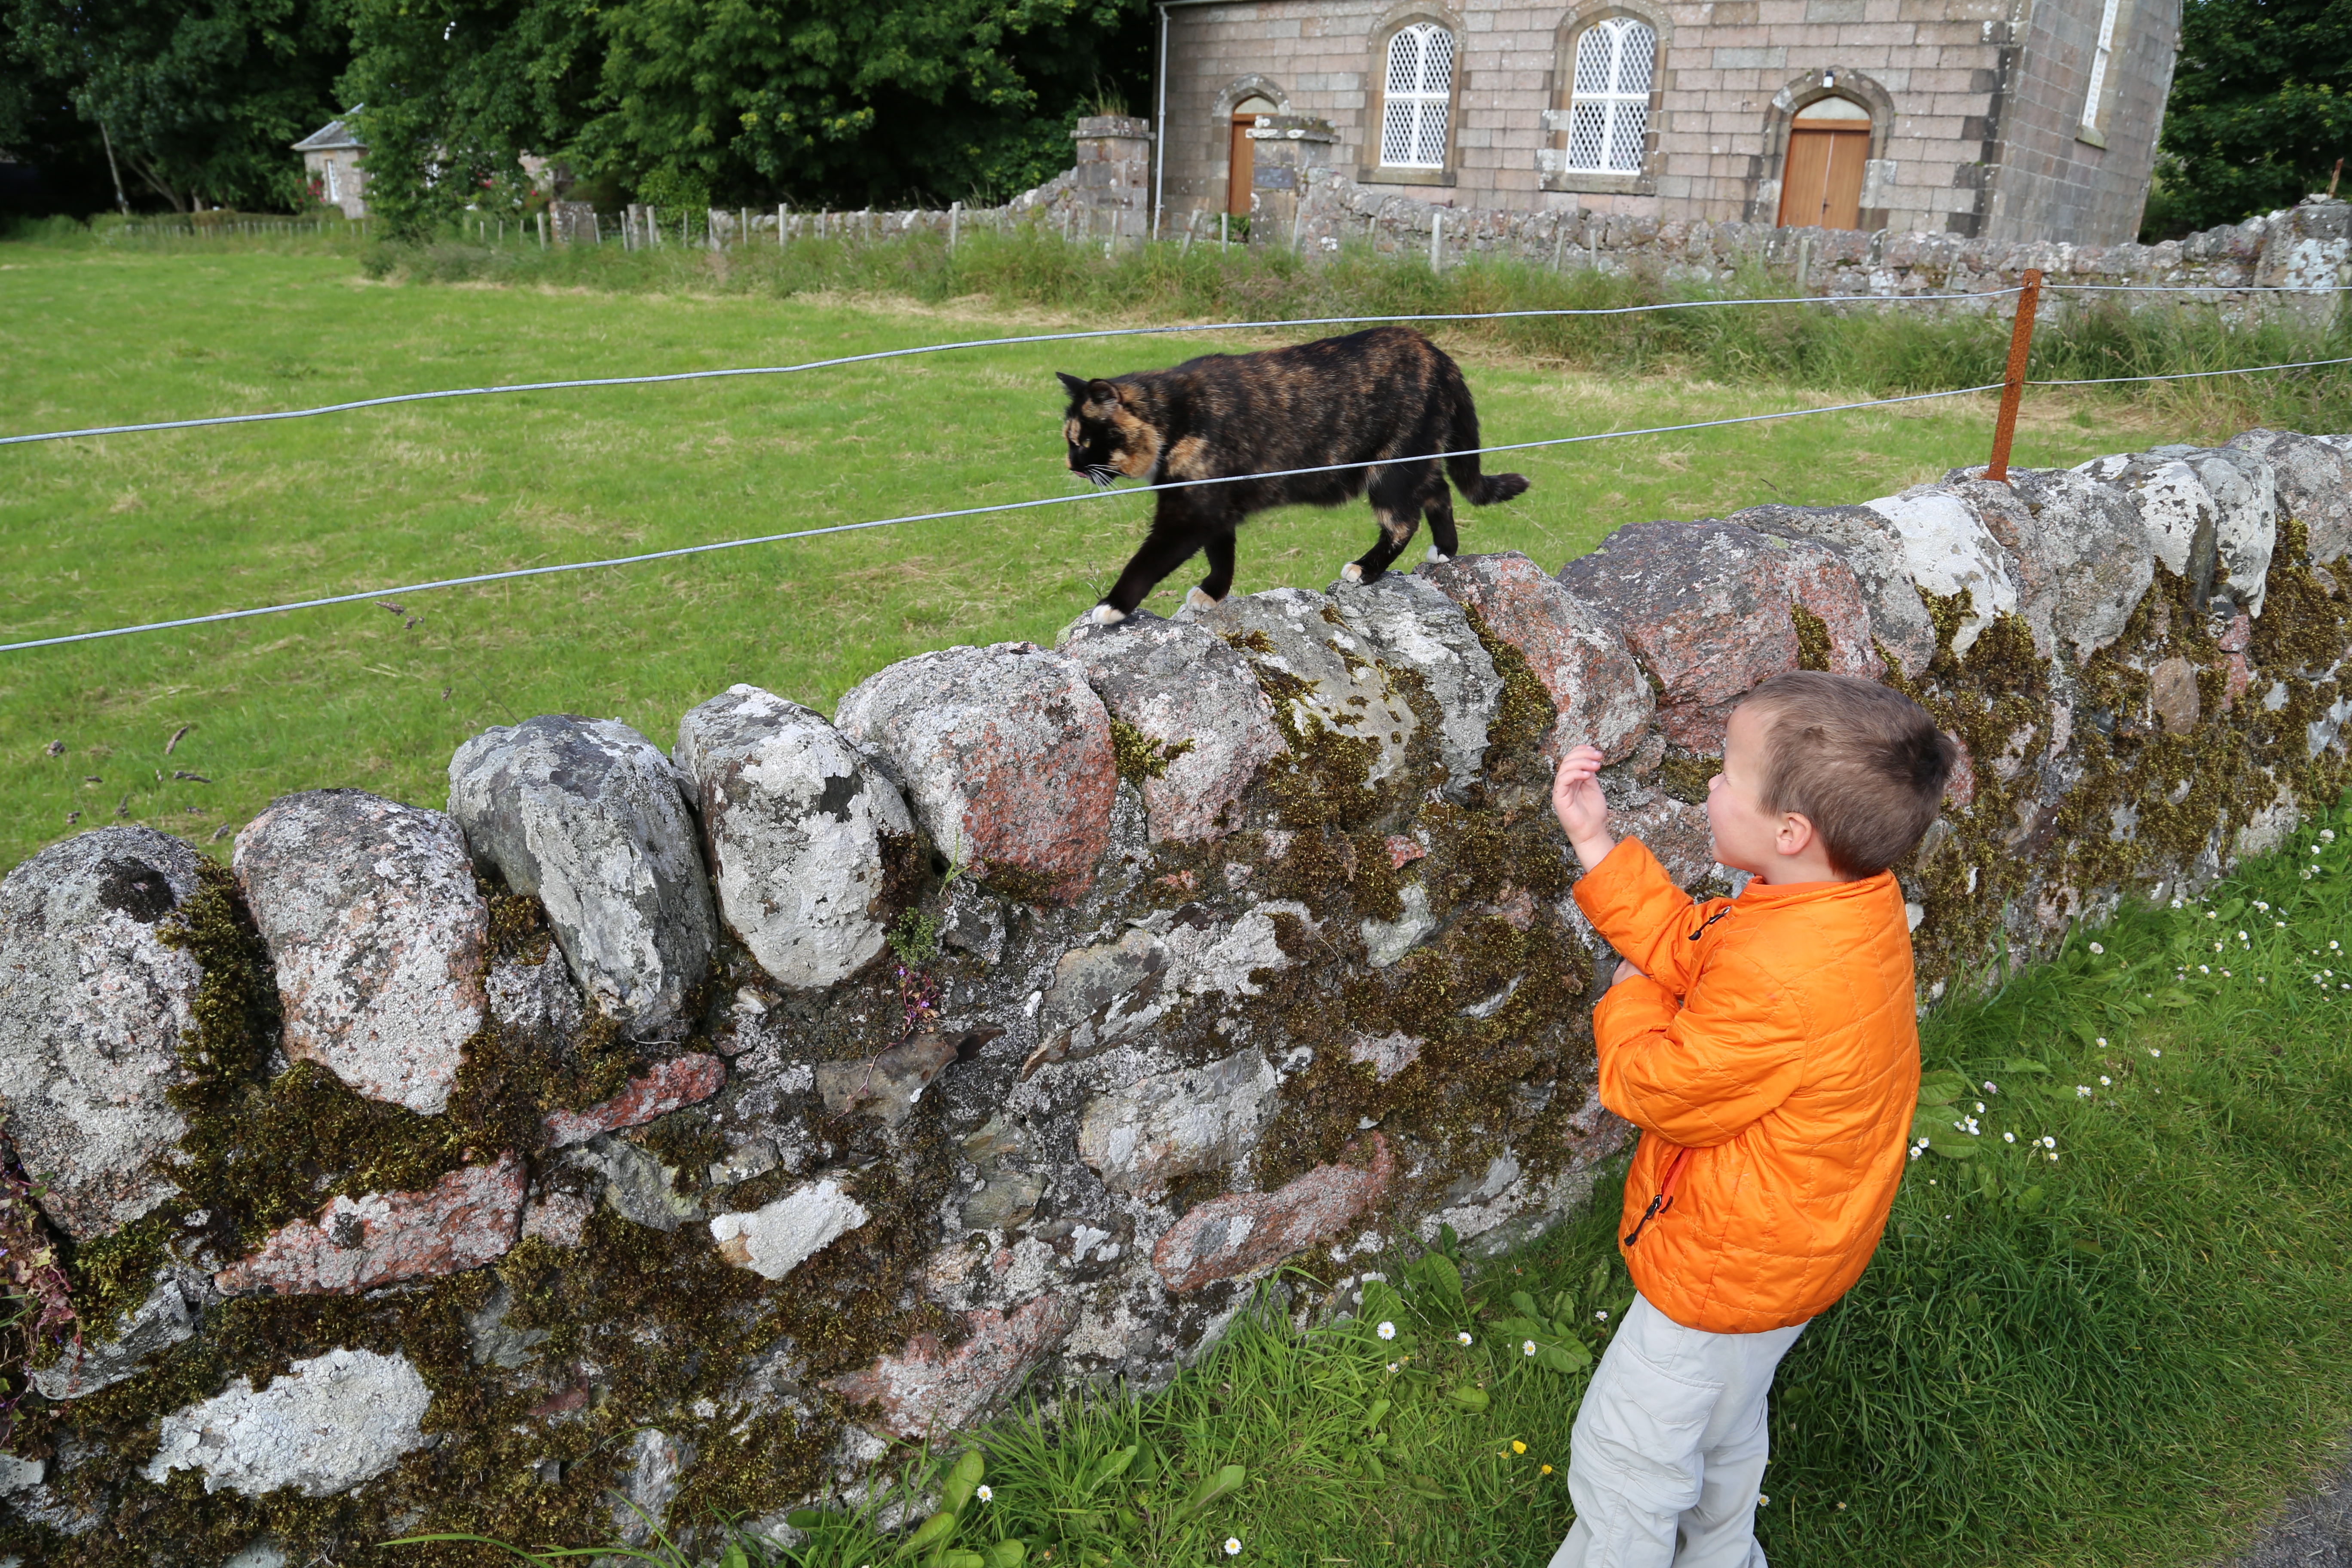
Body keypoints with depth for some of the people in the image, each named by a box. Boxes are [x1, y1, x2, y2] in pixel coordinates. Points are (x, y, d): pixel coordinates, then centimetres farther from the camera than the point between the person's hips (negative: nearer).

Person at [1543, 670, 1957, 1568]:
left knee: (1623, 1460, 11)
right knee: (1722, 1432, 33)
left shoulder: (1780, 985, -40)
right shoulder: (1851, 901, -12)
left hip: (1732, 1264, -10)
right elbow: (1688, 946, -3)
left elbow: (1652, 1088, -26)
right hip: (1795, 1248, 10)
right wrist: (1594, 840, -7)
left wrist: (1629, 995, -8)